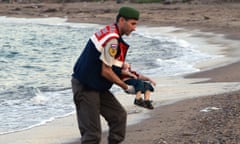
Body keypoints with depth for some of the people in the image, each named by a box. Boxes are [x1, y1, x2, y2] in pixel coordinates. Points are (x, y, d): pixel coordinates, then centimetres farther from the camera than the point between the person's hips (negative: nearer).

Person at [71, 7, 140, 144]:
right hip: (85, 87, -10)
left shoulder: (110, 31, 8)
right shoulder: (112, 40, -22)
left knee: (119, 115, 10)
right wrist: (126, 87, -8)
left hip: (96, 86, 10)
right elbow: (106, 72, -20)